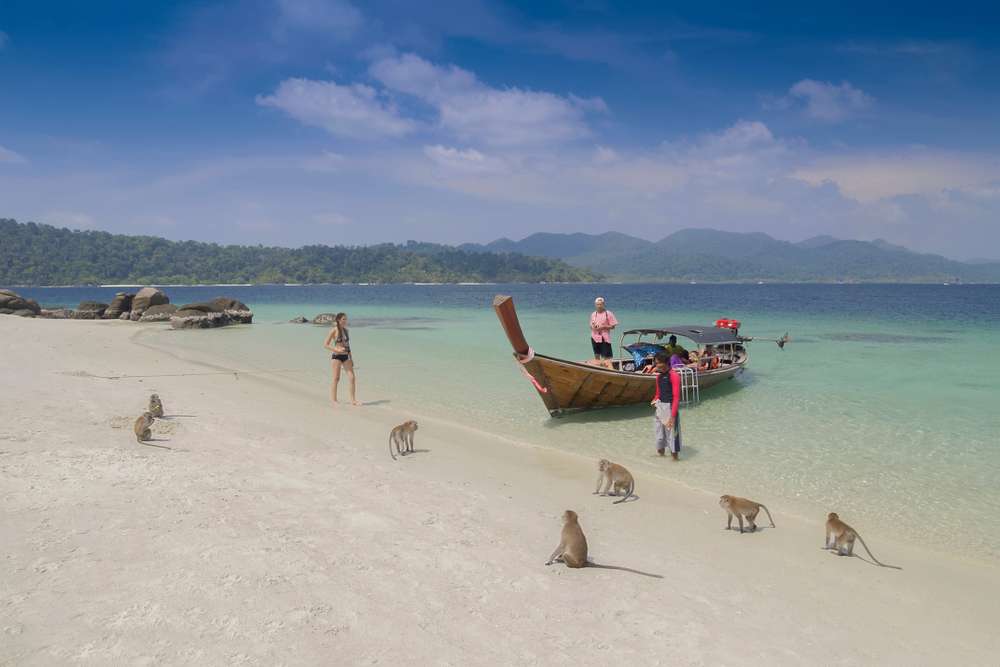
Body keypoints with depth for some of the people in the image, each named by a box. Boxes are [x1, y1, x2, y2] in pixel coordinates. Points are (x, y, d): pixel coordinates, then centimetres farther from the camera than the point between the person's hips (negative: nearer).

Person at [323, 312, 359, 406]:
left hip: (346, 357, 5)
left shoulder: (346, 330, 10)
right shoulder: (334, 331, -6)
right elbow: (325, 345, -7)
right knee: (336, 379, 0)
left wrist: (351, 358, 16)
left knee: (352, 378, -3)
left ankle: (353, 400, 2)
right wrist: (338, 350, -17)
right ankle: (334, 400, 10)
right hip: (337, 356, -5)